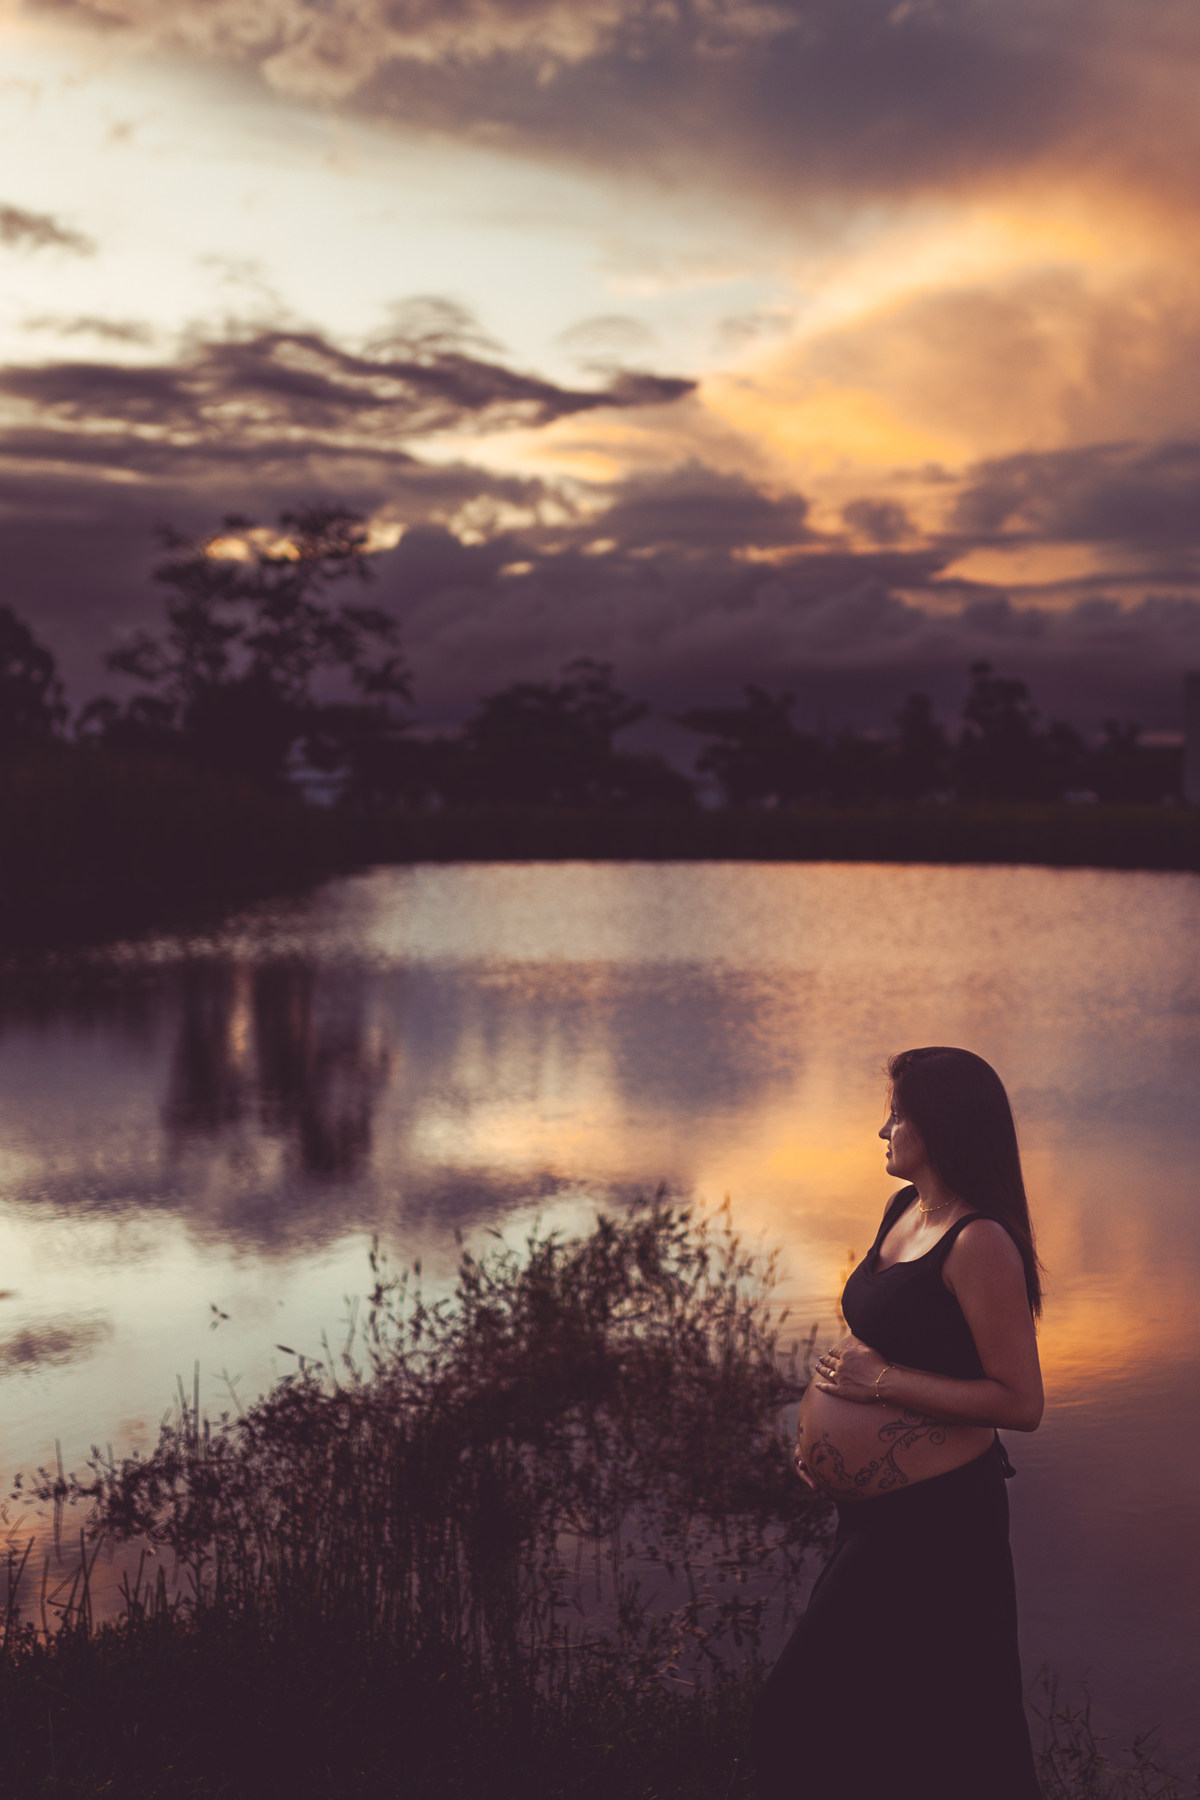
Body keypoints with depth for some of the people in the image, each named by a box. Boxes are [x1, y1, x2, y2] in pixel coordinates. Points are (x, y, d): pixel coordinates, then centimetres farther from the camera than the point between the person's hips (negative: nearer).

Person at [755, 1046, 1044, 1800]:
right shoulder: (903, 1211, 7)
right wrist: (826, 1422, 8)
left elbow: (1020, 1402, -22)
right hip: (878, 1508, 9)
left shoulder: (980, 1243, -20)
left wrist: (881, 1382, -21)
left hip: (938, 1514, -9)